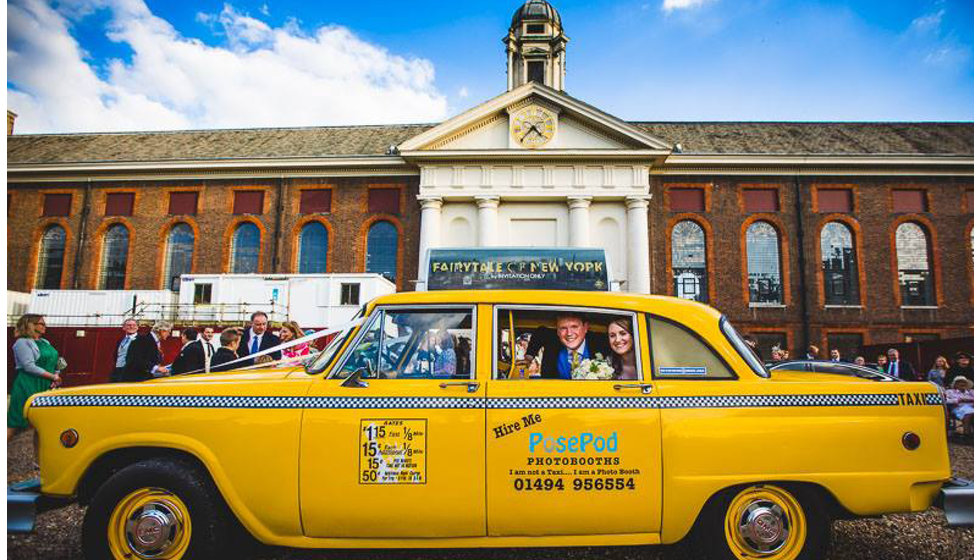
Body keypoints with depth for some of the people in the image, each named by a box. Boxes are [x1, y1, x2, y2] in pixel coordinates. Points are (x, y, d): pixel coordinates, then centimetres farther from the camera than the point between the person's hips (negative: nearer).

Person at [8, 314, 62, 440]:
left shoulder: (45, 342, 14)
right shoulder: (22, 342, -8)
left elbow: (54, 362, 17)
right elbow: (29, 366, -16)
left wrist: (57, 375, -3)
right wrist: (52, 376, -14)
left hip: (46, 387, 7)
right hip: (27, 388, -7)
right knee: (14, 423, -4)